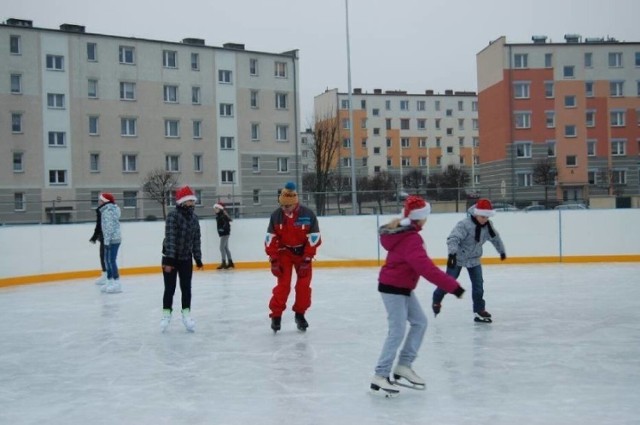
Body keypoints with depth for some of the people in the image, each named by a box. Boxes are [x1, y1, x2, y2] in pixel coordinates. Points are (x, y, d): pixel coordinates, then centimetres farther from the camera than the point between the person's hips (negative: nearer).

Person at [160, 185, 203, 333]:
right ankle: (166, 315, 17)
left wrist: (198, 259, 7)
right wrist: (169, 260, -28)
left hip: (186, 258, 5)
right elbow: (170, 237, -24)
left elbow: (196, 240, 7)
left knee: (186, 287, 7)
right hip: (170, 258, -5)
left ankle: (186, 314, 16)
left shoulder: (194, 218, 1)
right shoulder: (173, 215, -18)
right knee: (170, 288, 4)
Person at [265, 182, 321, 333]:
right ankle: (276, 315, 0)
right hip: (284, 252, 0)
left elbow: (313, 238, -14)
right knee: (283, 284, -8)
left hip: (303, 252, 0)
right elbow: (270, 239, -7)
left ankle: (300, 314, 16)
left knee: (304, 284, 0)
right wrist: (273, 259, -12)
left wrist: (307, 259, -15)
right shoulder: (276, 216, -13)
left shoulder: (308, 215, -19)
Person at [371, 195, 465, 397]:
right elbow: (426, 268, -34)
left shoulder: (402, 232, 5)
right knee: (397, 332, -8)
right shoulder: (411, 240, -25)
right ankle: (380, 377, -2)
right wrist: (452, 286, -35)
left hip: (402, 287, 10)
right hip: (394, 288, -10)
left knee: (419, 322, 12)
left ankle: (403, 366, 15)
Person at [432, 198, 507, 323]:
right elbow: (453, 238, -37)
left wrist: (502, 251, 26)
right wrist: (452, 253, -51)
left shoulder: (488, 225, -5)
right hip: (458, 257, -5)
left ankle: (479, 310, 9)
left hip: (474, 259, 6)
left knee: (478, 284, 0)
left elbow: (495, 238, 14)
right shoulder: (465, 224, -28)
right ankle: (436, 300, 29)